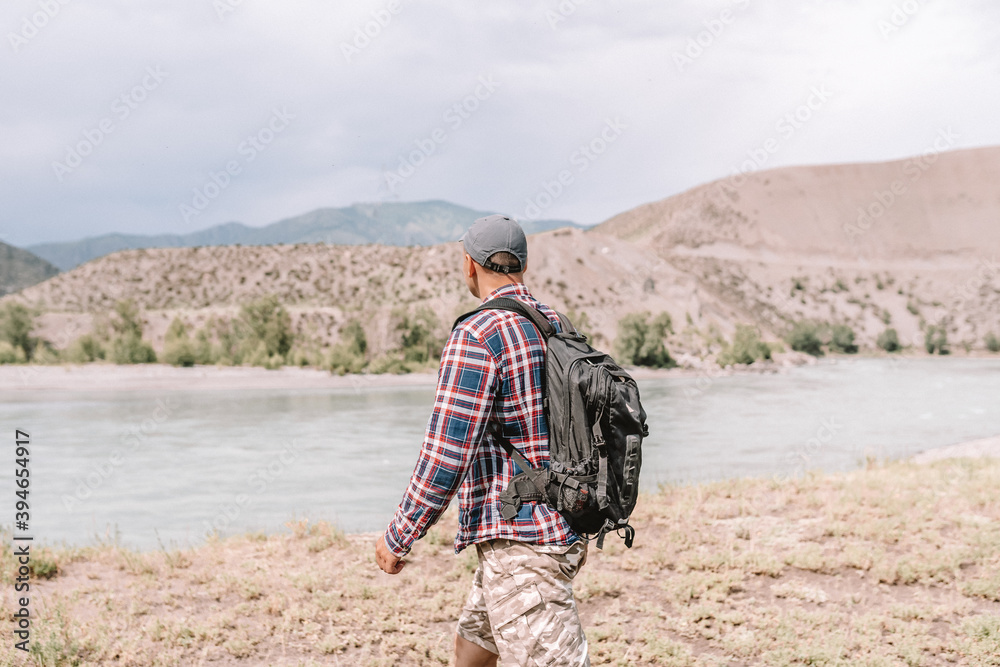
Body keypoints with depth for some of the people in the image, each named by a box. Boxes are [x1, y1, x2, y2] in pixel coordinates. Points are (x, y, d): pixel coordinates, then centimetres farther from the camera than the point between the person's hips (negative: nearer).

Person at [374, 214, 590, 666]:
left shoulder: (477, 337, -16)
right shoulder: (558, 327, 11)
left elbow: (446, 452, -19)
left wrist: (398, 536, -8)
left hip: (519, 542, -10)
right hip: (563, 533, 10)